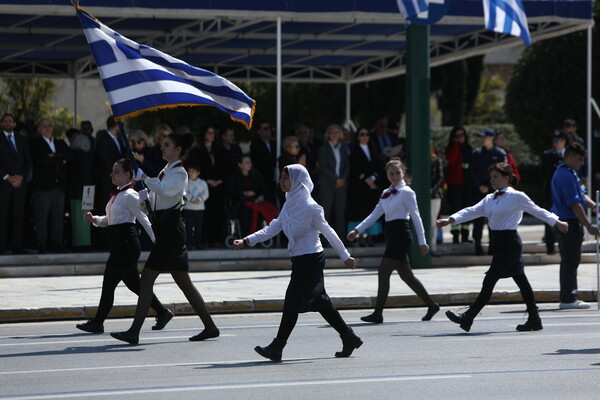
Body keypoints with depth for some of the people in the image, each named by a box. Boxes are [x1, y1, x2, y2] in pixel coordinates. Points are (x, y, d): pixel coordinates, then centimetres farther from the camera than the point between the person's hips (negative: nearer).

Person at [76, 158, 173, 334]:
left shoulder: (129, 196, -11)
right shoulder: (117, 195, 17)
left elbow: (144, 220, -11)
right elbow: (108, 220, 22)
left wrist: (156, 242, -12)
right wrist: (94, 219, 4)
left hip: (126, 243, -9)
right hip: (119, 244, 9)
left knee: (109, 282, -6)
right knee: (133, 283, 10)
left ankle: (97, 322, -1)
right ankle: (162, 313, 17)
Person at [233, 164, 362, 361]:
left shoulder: (309, 206, -16)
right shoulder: (289, 204, 8)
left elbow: (328, 232, -10)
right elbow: (273, 228, 7)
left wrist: (345, 256, -3)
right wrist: (247, 241, -3)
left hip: (310, 260, -9)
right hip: (300, 259, 9)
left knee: (293, 302, -8)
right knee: (320, 302, 13)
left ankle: (276, 348, -5)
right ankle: (349, 338, 22)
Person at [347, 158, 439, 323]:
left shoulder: (406, 192, -6)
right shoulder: (386, 194, 16)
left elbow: (416, 217, -7)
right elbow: (374, 215, 14)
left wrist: (422, 241, -9)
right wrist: (357, 231, 5)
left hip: (401, 234, -8)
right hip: (391, 235, 8)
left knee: (383, 272, -12)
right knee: (406, 275, 12)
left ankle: (378, 313, -11)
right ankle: (431, 305, 23)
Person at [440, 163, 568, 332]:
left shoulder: (517, 196, -6)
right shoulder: (490, 199, 14)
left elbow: (537, 211, 3)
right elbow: (472, 211, 5)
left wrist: (557, 222, 9)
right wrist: (450, 219, -8)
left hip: (510, 242, -7)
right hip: (497, 241, 7)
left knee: (490, 280, -10)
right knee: (520, 280, 12)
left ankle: (468, 318, -13)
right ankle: (534, 319, 19)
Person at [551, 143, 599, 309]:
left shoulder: (570, 173, 15)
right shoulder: (566, 176, -19)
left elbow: (581, 194, 19)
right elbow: (575, 204, -22)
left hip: (565, 222, 11)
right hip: (569, 223, -11)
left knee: (569, 261, 14)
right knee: (571, 261, -7)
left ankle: (568, 297, 19)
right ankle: (568, 299, -5)